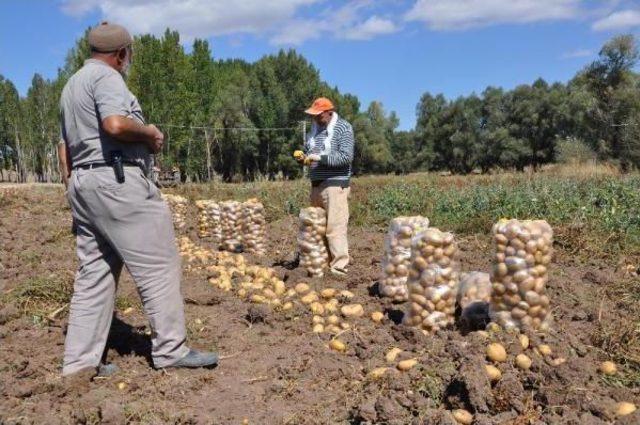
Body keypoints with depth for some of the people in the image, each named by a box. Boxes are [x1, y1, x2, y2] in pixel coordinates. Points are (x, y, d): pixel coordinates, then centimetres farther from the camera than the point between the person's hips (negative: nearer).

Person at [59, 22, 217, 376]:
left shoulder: (70, 86, 25)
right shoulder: (107, 76, -6)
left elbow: (69, 147, 27)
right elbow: (116, 124, -25)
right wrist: (151, 132, -8)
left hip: (81, 184, 10)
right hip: (117, 181, -10)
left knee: (94, 274, 10)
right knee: (158, 265, -3)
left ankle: (80, 360, 12)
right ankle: (170, 349, 2)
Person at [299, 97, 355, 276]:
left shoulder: (343, 128, -6)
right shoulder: (315, 128, 15)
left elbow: (346, 157, -16)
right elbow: (308, 149, 26)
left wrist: (320, 157, -20)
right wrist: (303, 157, 3)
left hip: (335, 185, -8)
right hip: (316, 184, 8)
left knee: (335, 227, -11)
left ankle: (339, 267, -7)